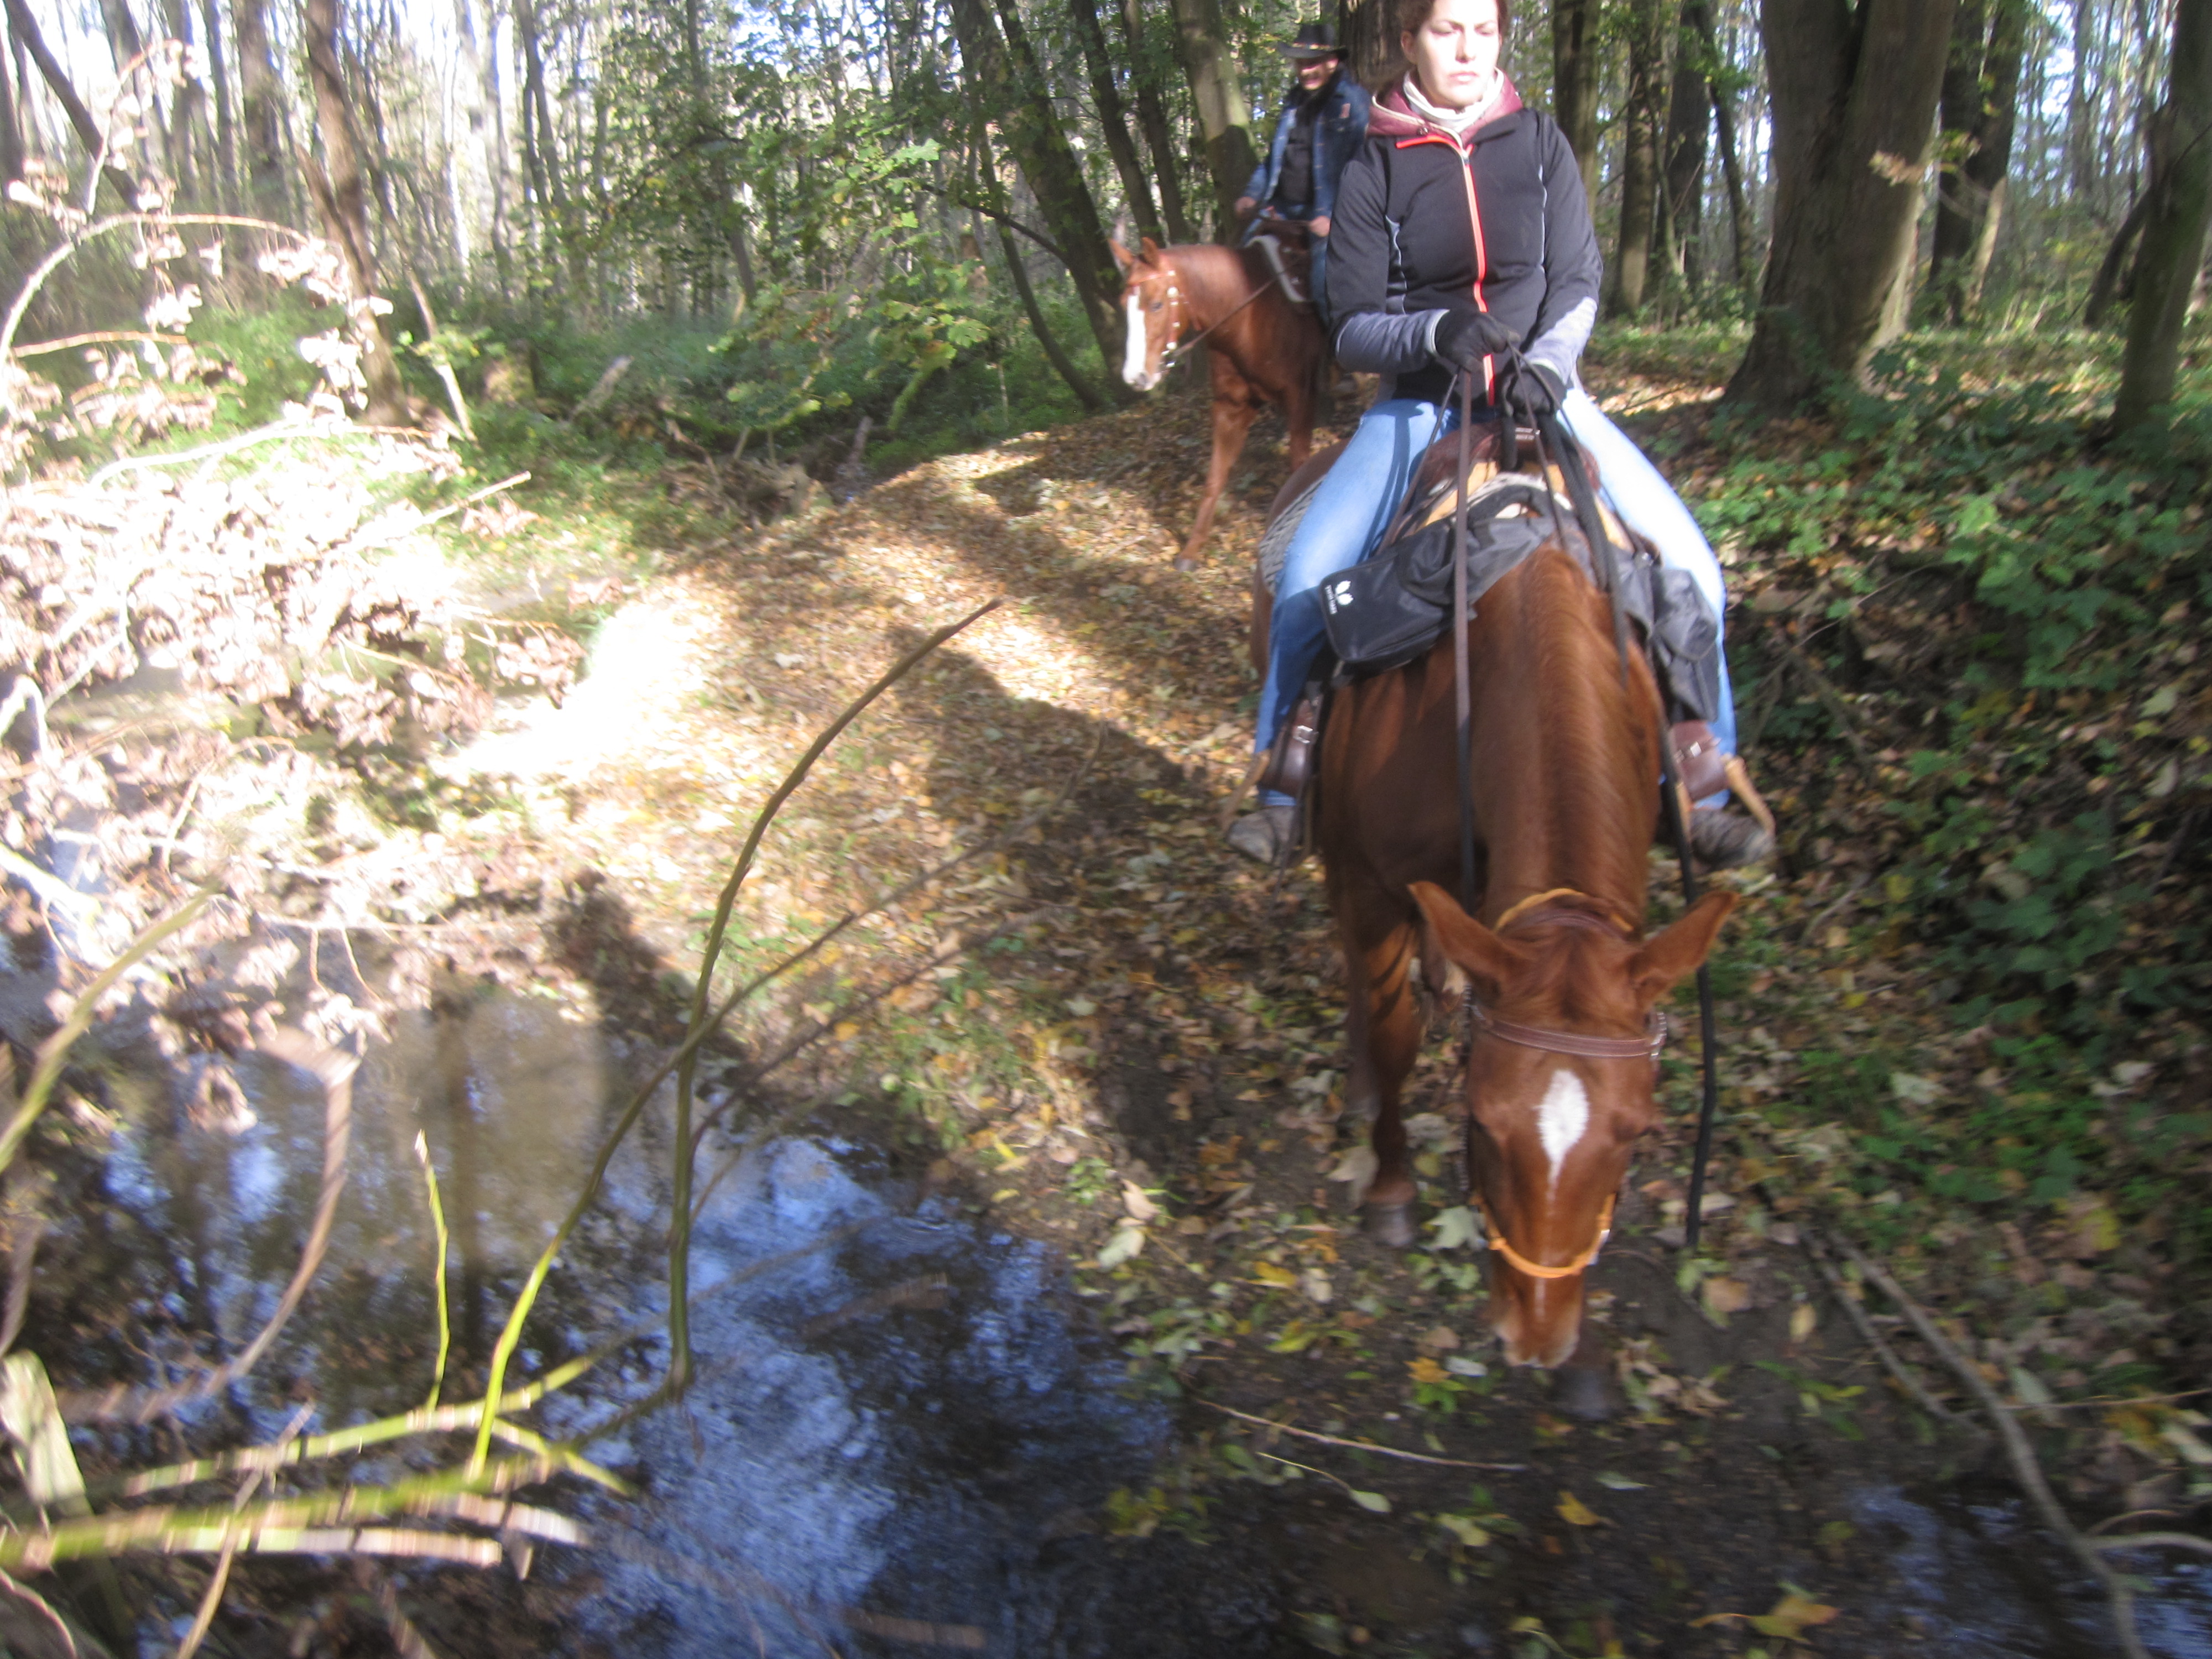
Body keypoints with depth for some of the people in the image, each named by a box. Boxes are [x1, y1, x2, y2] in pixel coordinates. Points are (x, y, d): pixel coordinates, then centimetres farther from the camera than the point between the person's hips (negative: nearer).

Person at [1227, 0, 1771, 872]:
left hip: (1541, 394, 2)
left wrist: (1548, 360, -20)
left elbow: (1578, 282, 1)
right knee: (1307, 574, -22)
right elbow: (1353, 329, -4)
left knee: (1688, 567, -14)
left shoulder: (1540, 144, 5)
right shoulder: (1374, 171, 0)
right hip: (1419, 404, -1)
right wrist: (1437, 329, -24)